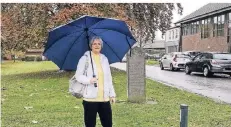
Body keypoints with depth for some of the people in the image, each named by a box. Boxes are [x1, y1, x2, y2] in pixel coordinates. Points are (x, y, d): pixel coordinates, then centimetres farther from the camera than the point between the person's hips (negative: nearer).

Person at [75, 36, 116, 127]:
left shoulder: (104, 59, 13)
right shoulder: (85, 58, -1)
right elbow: (78, 76, -3)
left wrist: (112, 94, 14)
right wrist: (89, 80, -21)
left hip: (104, 98, 4)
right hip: (90, 98, -4)